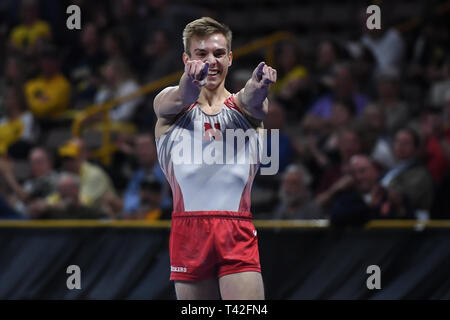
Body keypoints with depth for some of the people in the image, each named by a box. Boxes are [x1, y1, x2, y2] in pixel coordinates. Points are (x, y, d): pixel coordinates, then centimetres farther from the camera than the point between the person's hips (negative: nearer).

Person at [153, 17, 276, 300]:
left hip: (238, 234, -1)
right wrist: (190, 82, -43)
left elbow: (251, 101, -18)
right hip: (188, 233, 1)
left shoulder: (242, 108, 6)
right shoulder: (170, 104, 7)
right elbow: (179, 99, -17)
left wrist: (259, 85, -44)